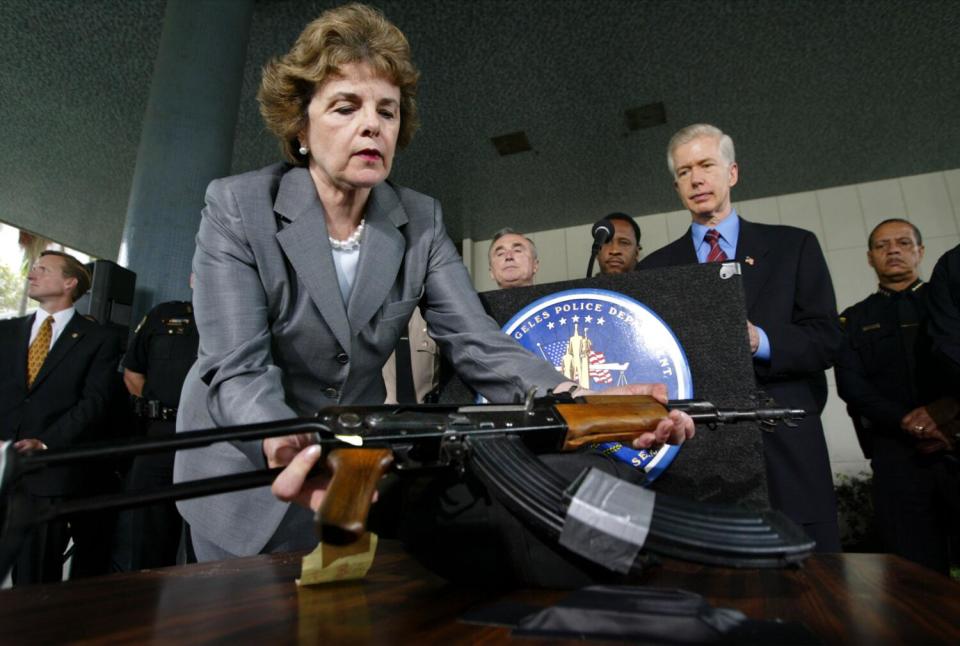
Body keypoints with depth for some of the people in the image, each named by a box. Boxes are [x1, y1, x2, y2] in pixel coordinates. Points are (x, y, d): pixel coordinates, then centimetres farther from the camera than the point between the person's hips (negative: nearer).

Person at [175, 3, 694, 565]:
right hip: (244, 470, -2)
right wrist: (289, 448, -47)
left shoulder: (421, 221, -8)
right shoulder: (237, 207, -16)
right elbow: (237, 368, -25)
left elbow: (476, 342, -17)